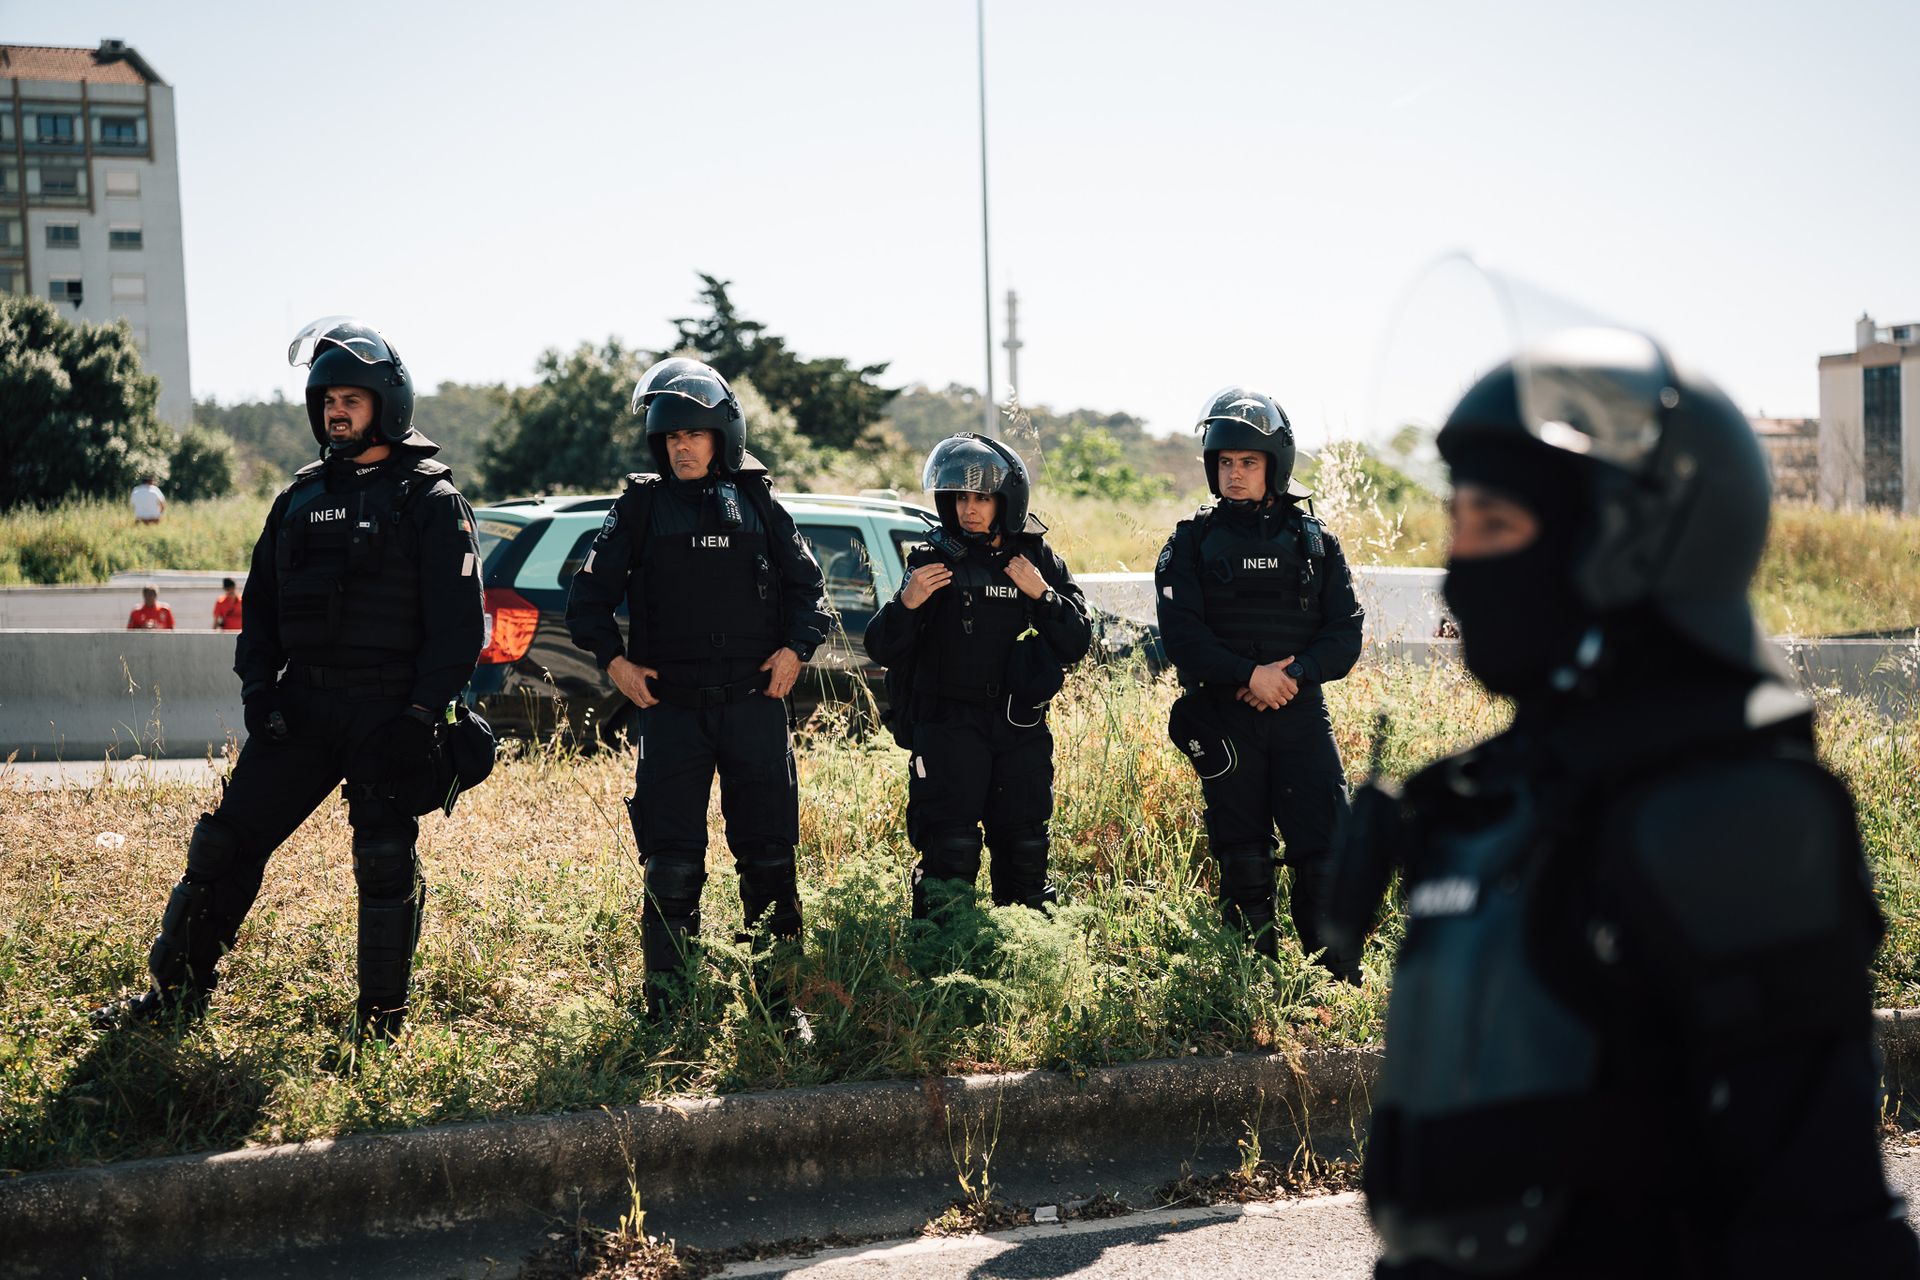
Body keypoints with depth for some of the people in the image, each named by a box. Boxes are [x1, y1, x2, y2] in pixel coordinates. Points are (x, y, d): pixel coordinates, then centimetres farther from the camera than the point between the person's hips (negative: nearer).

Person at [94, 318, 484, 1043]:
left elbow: (459, 622, -7)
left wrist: (423, 713, -15)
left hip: (387, 712, -5)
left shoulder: (430, 500, -2)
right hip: (301, 705, 5)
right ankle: (178, 990, 16)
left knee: (385, 862, -3)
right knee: (227, 841, 4)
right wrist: (259, 688, 3)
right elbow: (261, 604, 18)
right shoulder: (301, 498, 15)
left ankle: (381, 1020, 10)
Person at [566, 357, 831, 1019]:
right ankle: (665, 1007, 7)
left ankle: (779, 998, 14)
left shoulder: (757, 502, 8)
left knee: (769, 856, 4)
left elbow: (806, 584, 14)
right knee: (671, 863, -1)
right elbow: (588, 595, 10)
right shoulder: (641, 506, 6)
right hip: (670, 706, -1)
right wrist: (614, 661, -3)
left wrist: (795, 647, -1)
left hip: (753, 703, 1)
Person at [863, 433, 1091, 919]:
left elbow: (1077, 644, 2)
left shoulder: (1041, 560, 6)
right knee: (951, 850, -12)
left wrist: (1042, 594, -12)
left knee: (1025, 846, 7)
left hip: (1021, 727, 3)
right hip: (948, 726, -2)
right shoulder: (934, 561, -1)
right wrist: (906, 602, -21)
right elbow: (883, 652, -3)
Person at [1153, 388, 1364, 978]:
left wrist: (1294, 674, -15)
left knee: (1324, 854, -6)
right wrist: (1250, 674, -18)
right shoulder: (1191, 543, 4)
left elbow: (1345, 634, 2)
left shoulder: (1315, 542, 8)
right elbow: (1182, 634, -7)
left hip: (1301, 713, 1)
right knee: (1242, 862, 6)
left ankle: (1343, 988, 3)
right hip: (1224, 718, 0)